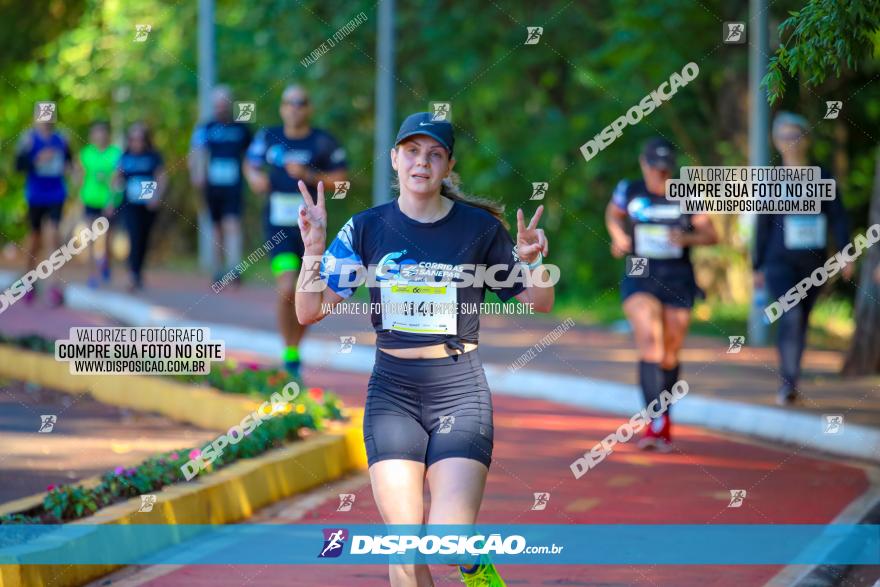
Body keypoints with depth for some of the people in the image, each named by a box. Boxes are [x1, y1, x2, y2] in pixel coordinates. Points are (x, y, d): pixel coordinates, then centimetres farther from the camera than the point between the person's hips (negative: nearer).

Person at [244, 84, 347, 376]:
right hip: (278, 226, -1)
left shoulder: (323, 142, -2)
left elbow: (340, 179, -1)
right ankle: (288, 354, -4)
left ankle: (295, 349, 31)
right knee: (287, 290, -16)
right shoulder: (268, 138, 3)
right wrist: (256, 179, -5)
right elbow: (251, 165, 18)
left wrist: (309, 175, -15)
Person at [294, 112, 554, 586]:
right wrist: (313, 248, -13)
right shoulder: (368, 228, 3)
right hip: (392, 392, 2)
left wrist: (533, 261, -13)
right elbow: (309, 311, 2)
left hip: (459, 391, -1)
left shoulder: (479, 228, 0)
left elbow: (540, 303, 8)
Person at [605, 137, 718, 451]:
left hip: (678, 280, 1)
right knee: (649, 343, -21)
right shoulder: (629, 192, 1)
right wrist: (619, 237, 3)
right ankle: (656, 421, -27)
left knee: (670, 355, 8)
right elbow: (613, 214, 22)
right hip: (640, 277, -1)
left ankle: (664, 420, 29)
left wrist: (687, 238, -19)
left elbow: (711, 235, 0)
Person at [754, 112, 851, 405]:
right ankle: (789, 382, -19)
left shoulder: (823, 178, 3)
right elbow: (763, 226, 6)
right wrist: (758, 267, 7)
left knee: (801, 321, 9)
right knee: (791, 314, -22)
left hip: (813, 264, 2)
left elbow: (838, 219, 0)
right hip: (780, 262, -2)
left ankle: (787, 383, 25)